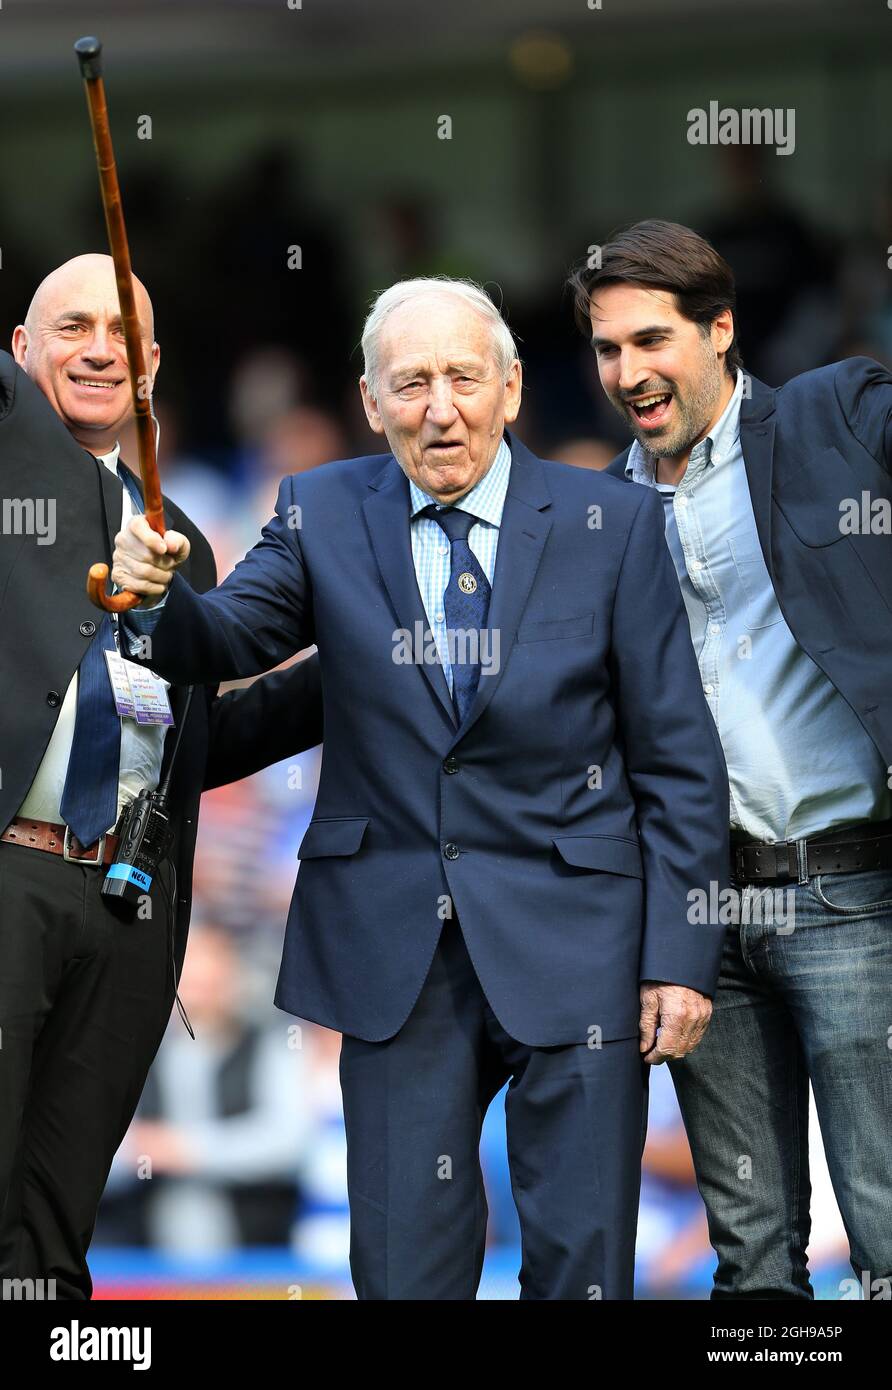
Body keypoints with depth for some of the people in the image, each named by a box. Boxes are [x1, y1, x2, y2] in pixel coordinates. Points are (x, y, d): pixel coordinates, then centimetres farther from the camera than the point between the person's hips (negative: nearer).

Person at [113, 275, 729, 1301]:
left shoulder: (611, 525, -1)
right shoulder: (323, 515, 6)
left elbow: (679, 762, 0)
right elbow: (226, 641, -4)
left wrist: (679, 954, -5)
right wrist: (160, 594, -28)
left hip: (570, 941, -1)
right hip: (395, 944, 2)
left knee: (582, 1261, 1)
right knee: (404, 1265, 3)